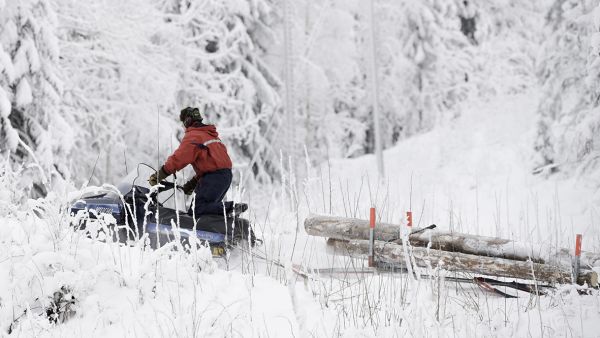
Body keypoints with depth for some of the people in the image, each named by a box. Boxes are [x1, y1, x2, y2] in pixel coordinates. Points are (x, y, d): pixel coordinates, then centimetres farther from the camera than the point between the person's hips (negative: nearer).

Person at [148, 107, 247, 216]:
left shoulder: (192, 136, -4)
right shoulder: (210, 134, 27)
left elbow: (178, 159, -14)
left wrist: (158, 176, -8)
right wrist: (192, 184, 30)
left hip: (214, 176, -9)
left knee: (197, 210, -12)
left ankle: (230, 208, -24)